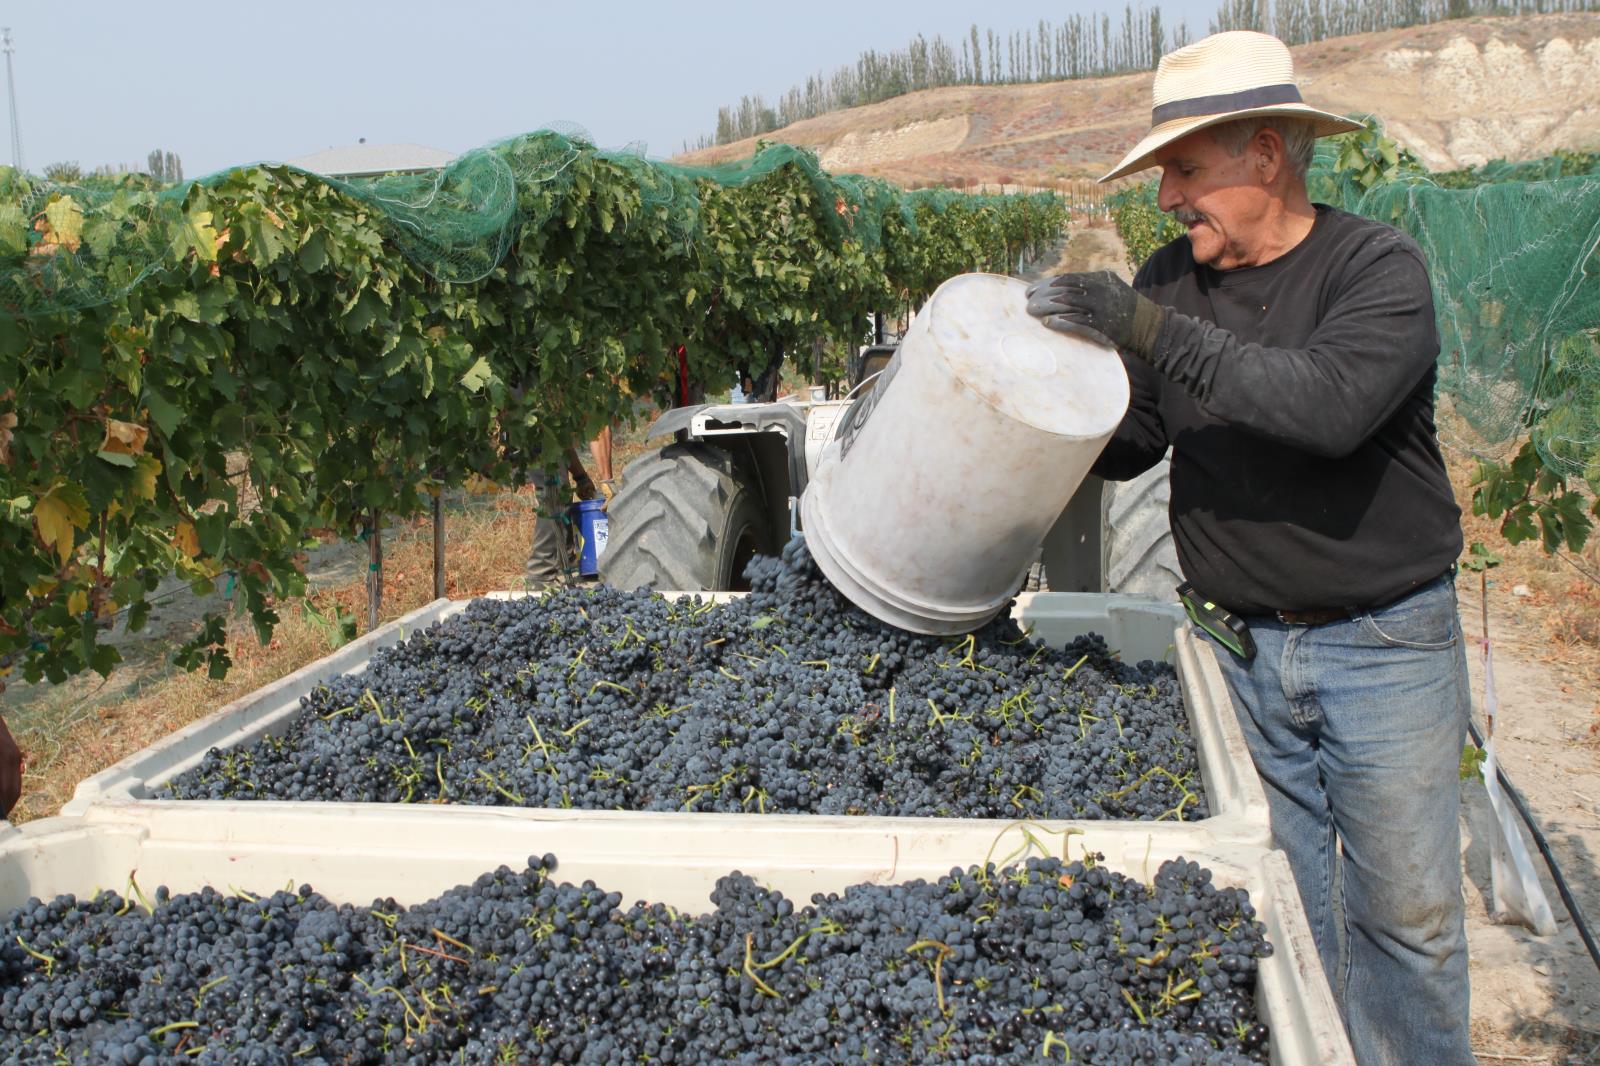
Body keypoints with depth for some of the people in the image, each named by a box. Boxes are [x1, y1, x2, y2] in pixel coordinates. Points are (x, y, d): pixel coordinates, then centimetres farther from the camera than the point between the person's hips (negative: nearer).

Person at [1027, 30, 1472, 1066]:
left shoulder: (1378, 265, -12)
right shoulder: (1173, 280, 2)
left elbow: (1329, 404, -31)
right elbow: (1127, 441, 8)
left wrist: (1149, 330, -31)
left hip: (1386, 644, -4)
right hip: (1241, 642, 4)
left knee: (1403, 909, 6)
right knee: (1279, 905, 12)